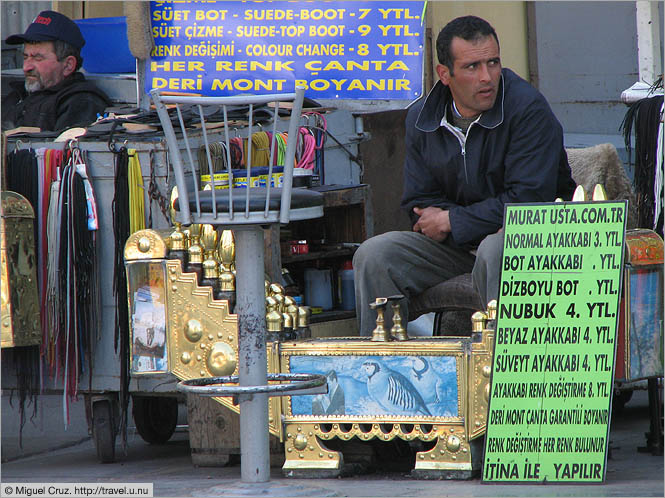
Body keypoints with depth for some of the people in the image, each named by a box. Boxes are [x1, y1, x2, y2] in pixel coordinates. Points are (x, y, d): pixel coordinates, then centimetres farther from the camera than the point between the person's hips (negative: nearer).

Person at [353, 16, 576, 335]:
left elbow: (529, 200, -20)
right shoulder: (421, 118, 3)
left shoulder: (528, 108, -14)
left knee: (494, 252, -38)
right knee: (374, 255, -11)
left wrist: (451, 222, -13)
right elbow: (419, 205, 3)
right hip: (457, 245, 5)